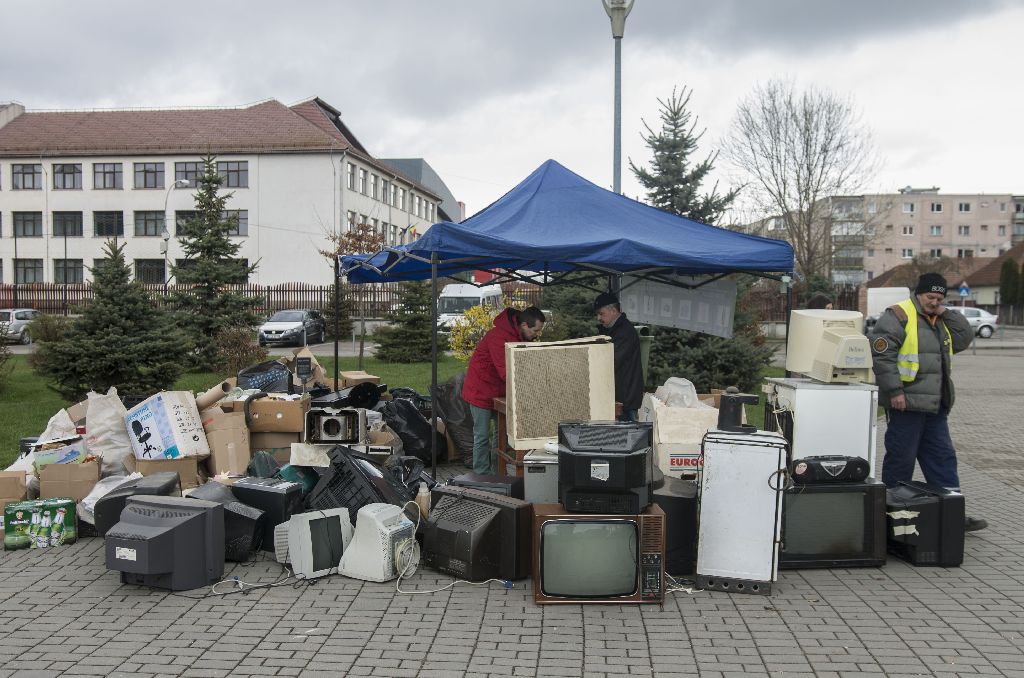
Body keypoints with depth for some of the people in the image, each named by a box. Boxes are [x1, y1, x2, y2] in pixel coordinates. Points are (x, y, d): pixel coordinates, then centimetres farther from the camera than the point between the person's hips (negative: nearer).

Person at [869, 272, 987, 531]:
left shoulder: (941, 321, 18)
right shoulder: (898, 316, -10)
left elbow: (965, 338, 11)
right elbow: (880, 353, -18)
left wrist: (946, 313, 2)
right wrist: (894, 390, -21)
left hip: (935, 406, 8)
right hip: (906, 404, -8)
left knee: (943, 457, 11)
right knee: (901, 459, -1)